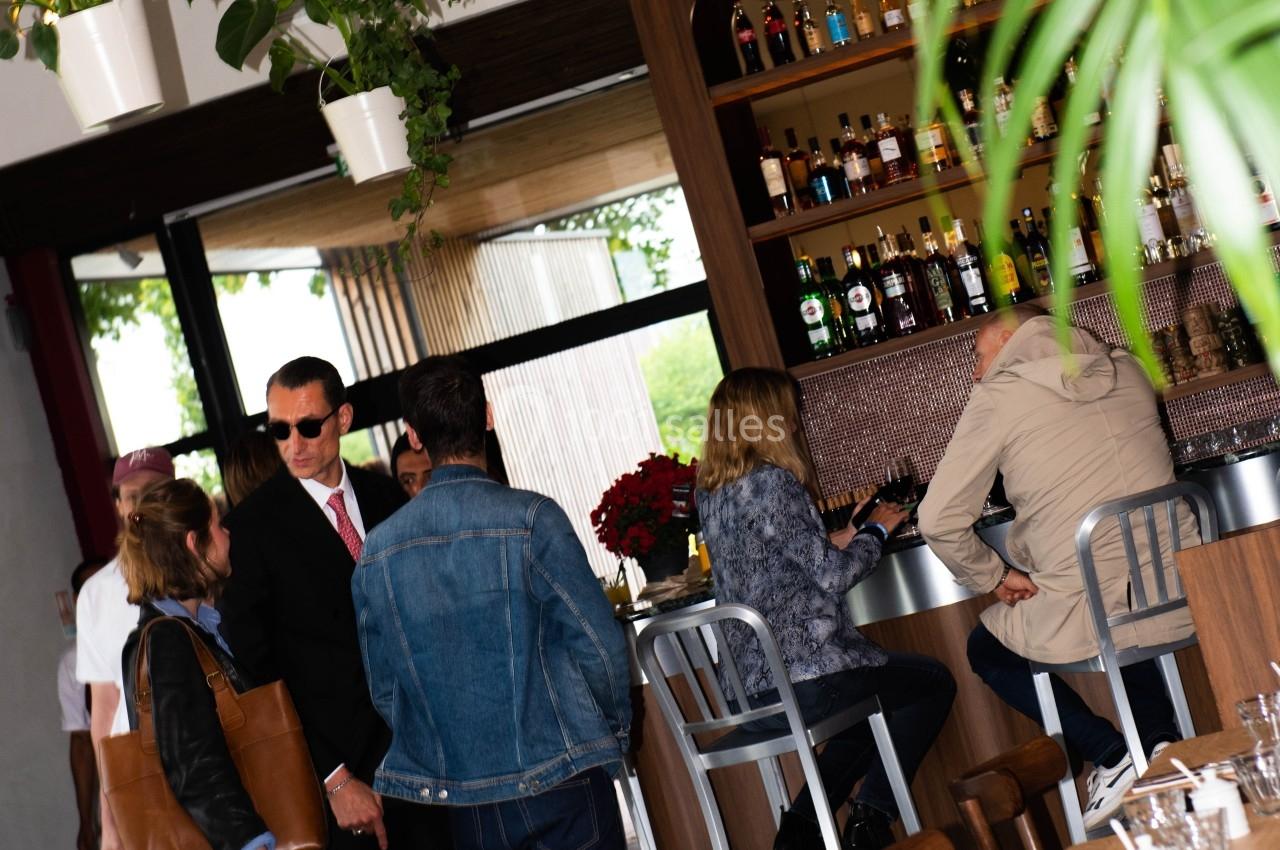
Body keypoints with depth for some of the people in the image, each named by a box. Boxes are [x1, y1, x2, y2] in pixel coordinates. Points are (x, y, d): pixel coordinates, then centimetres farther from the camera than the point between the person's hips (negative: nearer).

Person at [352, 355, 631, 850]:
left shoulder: (376, 553, -1)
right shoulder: (531, 518, -13)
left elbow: (384, 689, 6)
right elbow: (600, 644, -11)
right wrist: (615, 728, 6)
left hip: (464, 798, 4)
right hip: (562, 782, -3)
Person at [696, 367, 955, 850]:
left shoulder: (710, 495, 10)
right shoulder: (773, 482, -15)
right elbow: (833, 575, -13)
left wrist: (840, 539, 21)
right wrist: (877, 530, 3)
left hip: (751, 692, 8)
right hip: (806, 677, -8)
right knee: (934, 683, 16)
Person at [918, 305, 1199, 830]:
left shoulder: (998, 397, -5)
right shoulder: (1126, 371, 9)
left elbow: (938, 521, -8)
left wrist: (996, 578, 7)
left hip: (1089, 618, -6)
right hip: (1183, 601, 6)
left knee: (986, 648, 23)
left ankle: (1110, 754, 7)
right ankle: (1159, 740, 19)